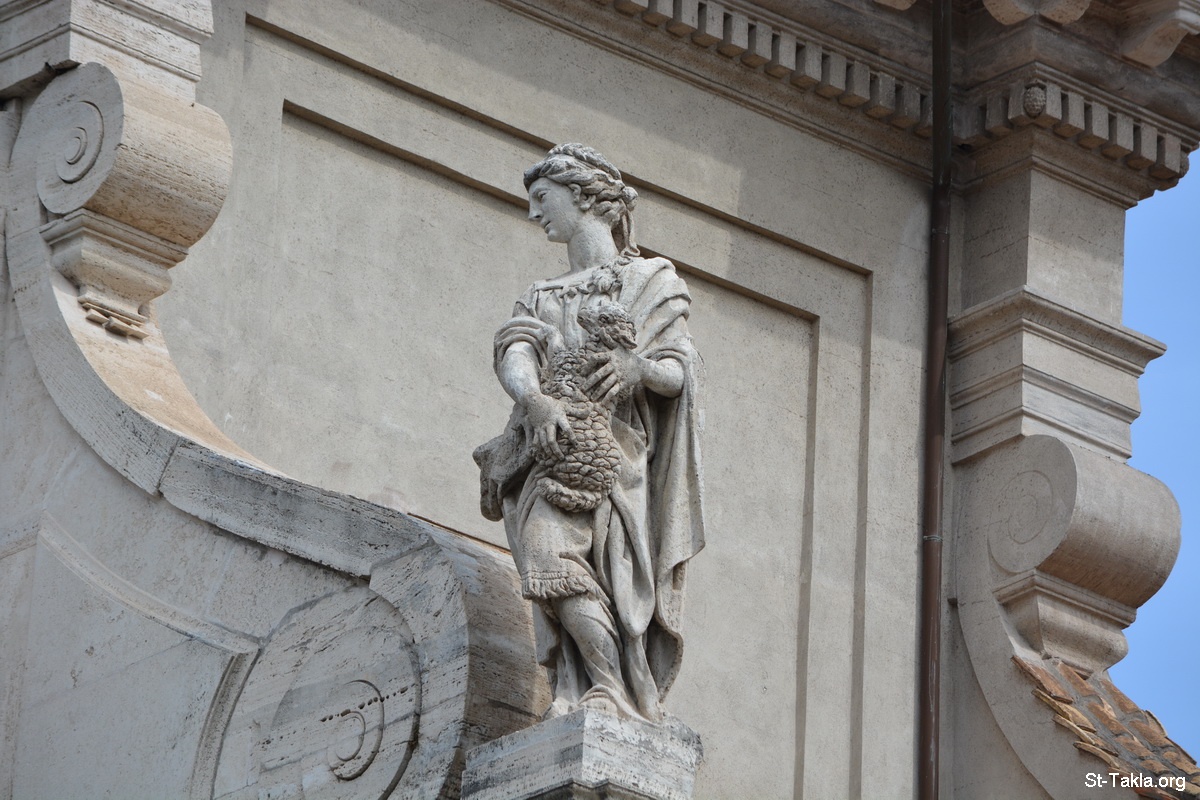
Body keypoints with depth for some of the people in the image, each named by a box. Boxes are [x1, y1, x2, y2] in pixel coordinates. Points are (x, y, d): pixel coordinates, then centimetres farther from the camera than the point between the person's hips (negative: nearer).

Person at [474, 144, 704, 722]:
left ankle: (614, 693, -34)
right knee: (545, 545, -26)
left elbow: (678, 370, 7)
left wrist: (638, 367, -18)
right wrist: (533, 398, -17)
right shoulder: (541, 298, 30)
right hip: (549, 448, 3)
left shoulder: (650, 279, 19)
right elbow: (514, 353, 7)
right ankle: (616, 693, -33)